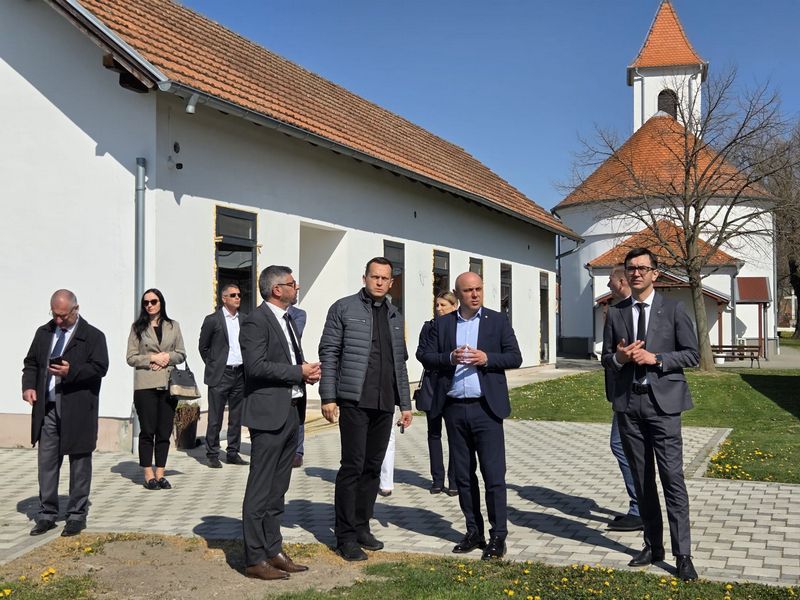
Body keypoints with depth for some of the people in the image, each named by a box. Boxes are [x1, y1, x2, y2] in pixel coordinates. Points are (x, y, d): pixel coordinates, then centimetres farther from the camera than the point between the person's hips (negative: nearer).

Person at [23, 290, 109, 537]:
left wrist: (71, 372, -23)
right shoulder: (44, 333, 13)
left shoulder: (93, 336, -2)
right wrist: (29, 386, -2)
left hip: (78, 410, -4)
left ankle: (77, 516, 15)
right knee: (46, 462, 7)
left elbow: (99, 368, -10)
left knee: (79, 463, 5)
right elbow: (31, 362, 16)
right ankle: (47, 514, 18)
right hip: (46, 408, 4)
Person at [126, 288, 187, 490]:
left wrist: (168, 357, -7)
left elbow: (181, 354, 12)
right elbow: (131, 358, 1)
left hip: (168, 384, 2)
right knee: (147, 430, 0)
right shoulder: (137, 327, 6)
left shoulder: (173, 326, 12)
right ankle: (148, 474, 7)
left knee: (165, 431, 4)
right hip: (145, 385, -2)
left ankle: (160, 473, 10)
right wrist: (152, 358, -11)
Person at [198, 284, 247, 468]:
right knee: (215, 418, 0)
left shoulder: (244, 320, 10)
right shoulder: (212, 320, -3)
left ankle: (233, 453, 18)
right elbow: (203, 347, 4)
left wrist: (245, 365, 9)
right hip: (220, 375, -5)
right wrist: (212, 365, 3)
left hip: (239, 375, 5)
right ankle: (212, 455, 8)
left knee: (236, 417, 10)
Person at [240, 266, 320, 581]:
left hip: (291, 412, 9)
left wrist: (306, 370, 4)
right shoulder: (256, 321, -11)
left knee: (278, 489, 14)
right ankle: (254, 558, 4)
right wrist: (298, 372, -15)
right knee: (260, 490, -3)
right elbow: (256, 366, -20)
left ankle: (273, 551, 22)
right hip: (269, 413, -9)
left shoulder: (287, 320, 18)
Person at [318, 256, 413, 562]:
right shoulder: (344, 308, 0)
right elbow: (329, 353, -4)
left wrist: (405, 404, 15)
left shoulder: (395, 316, 17)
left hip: (384, 403, 6)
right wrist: (328, 397, -11)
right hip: (354, 400, -6)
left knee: (373, 467, 10)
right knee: (352, 466, -4)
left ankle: (361, 527, 21)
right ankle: (346, 536, 5)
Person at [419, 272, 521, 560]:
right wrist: (449, 358, -13)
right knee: (464, 476, 11)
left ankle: (498, 537, 5)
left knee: (494, 476, -3)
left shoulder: (498, 321, 5)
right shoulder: (442, 323, 10)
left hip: (486, 408, -3)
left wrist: (486, 359, -16)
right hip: (454, 409, 3)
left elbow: (515, 357, 1)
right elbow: (425, 356, 5)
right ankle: (474, 532, 22)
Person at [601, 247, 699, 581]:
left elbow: (692, 353, 0)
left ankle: (682, 554, -2)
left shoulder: (673, 309, 1)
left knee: (672, 478, -7)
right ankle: (653, 545, 21)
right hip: (628, 404, 4)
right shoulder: (615, 313, 9)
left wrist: (655, 359, -14)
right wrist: (619, 358, -10)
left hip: (662, 402, -3)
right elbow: (606, 359, 13)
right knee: (641, 479, 10)